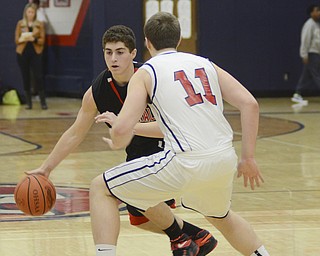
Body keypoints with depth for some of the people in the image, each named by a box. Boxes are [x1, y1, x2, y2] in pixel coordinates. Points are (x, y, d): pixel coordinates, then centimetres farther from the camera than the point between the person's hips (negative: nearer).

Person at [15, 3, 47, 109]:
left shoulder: (40, 24, 4)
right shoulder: (20, 24, 5)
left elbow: (42, 40, 0)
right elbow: (17, 40, 3)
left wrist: (34, 39, -19)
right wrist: (24, 38, -17)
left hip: (36, 53, -1)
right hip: (22, 52, 1)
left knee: (38, 77, -8)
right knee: (26, 77, 3)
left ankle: (43, 102, -4)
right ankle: (28, 102, 11)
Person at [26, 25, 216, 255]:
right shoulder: (97, 92, -14)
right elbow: (75, 134, -1)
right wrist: (46, 168, -2)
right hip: (139, 156, 7)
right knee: (139, 217, 15)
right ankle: (199, 237, 33)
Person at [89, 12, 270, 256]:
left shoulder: (145, 73, 6)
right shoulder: (206, 64, 20)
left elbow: (123, 129, -6)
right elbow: (249, 104, 9)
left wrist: (116, 144, 18)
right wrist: (248, 158, 14)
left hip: (185, 163, -6)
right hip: (225, 159, 6)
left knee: (100, 189, 10)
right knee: (220, 215, 39)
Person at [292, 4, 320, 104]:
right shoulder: (309, 24, -13)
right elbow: (305, 40, -17)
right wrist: (304, 55, -19)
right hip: (311, 54, -9)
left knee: (306, 76, 10)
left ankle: (297, 95, 13)